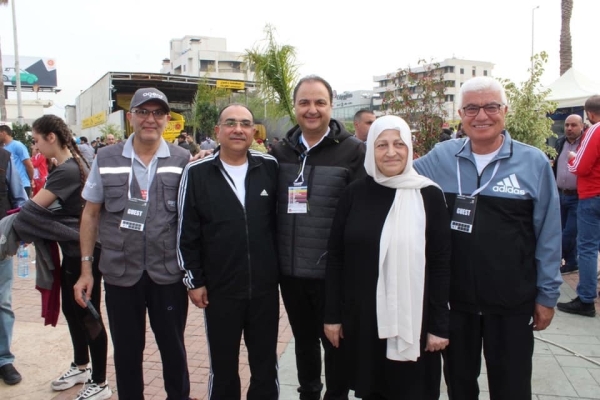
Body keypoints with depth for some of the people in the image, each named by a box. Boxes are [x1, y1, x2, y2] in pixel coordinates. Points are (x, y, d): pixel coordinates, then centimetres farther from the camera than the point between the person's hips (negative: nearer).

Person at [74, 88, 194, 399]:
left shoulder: (183, 160, -2)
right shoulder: (105, 159, 1)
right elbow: (91, 214, 6)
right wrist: (86, 267, 3)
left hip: (168, 272, -1)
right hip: (119, 272, 1)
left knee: (173, 347, 13)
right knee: (126, 350, 14)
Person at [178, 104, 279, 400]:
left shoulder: (270, 167, -2)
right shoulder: (196, 173, -5)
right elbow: (186, 233, -1)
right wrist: (193, 280, -2)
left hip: (265, 287, 1)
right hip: (219, 290, -1)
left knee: (266, 365, 16)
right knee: (223, 366, 16)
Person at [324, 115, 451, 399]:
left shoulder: (429, 196, -5)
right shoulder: (354, 194, -1)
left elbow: (440, 264, -4)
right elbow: (335, 257, 2)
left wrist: (439, 324, -6)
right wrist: (332, 314, 1)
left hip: (413, 320, -1)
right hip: (361, 318, 2)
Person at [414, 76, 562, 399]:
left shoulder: (534, 163, -6)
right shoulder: (440, 157, -2)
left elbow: (548, 235, -2)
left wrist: (547, 294, 1)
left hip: (512, 303, -2)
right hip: (454, 298, 2)